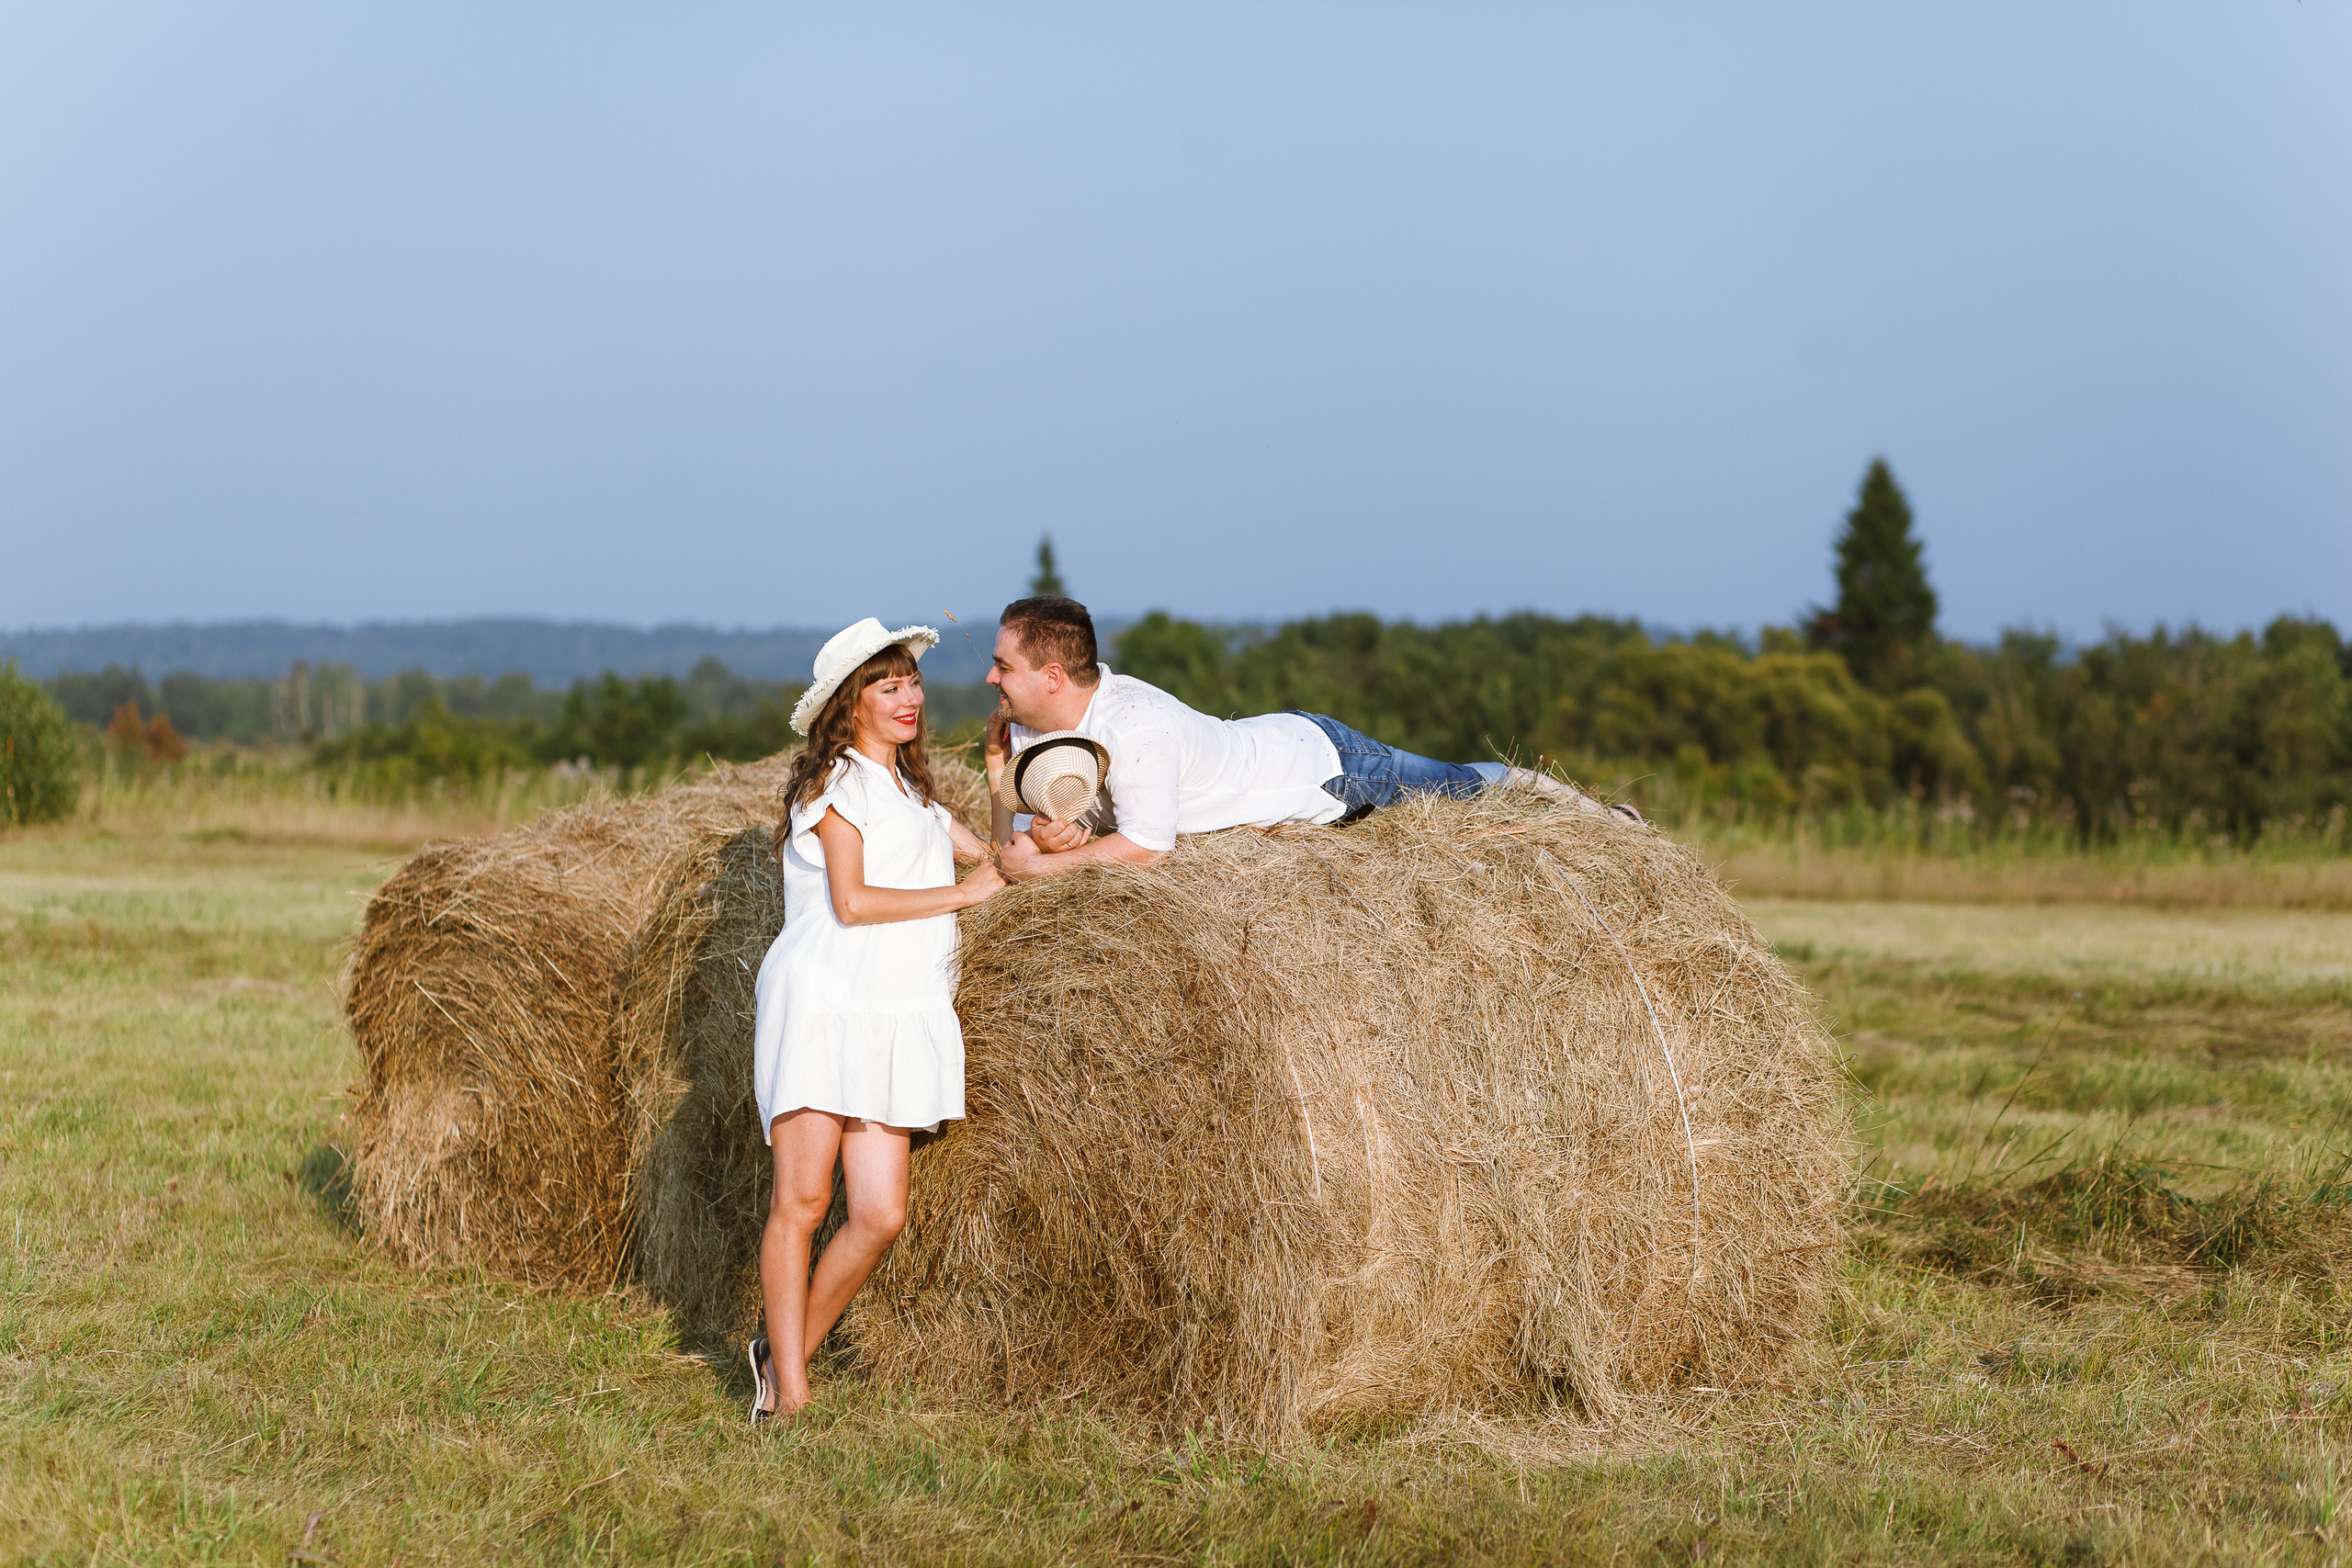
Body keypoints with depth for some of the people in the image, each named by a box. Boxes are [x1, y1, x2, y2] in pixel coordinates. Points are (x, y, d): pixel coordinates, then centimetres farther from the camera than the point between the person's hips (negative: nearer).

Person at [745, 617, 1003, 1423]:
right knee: (802, 1198, -10)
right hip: (822, 1000, -7)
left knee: (880, 1214, -4)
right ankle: (789, 1395, -7)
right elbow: (851, 901, -12)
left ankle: (785, 1354, 12)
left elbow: (991, 856, 26)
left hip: (896, 1017, 7)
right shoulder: (838, 780, -2)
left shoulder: (914, 791, 22)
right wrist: (962, 893, -8)